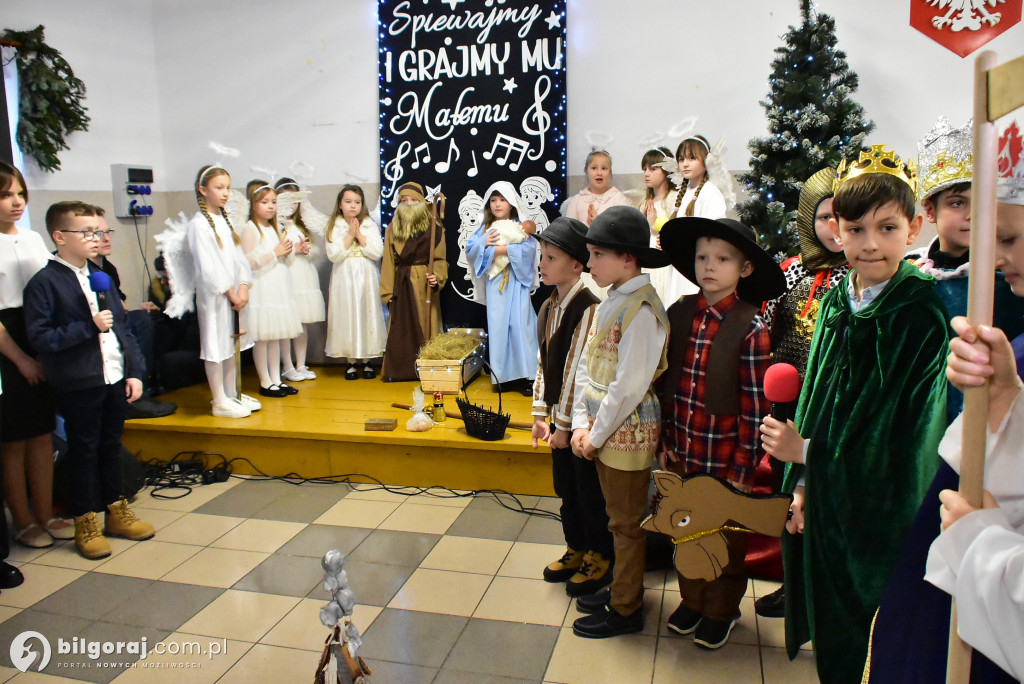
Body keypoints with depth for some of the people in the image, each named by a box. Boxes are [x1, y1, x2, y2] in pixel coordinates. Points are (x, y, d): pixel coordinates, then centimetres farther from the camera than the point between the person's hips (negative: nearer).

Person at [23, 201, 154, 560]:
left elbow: (123, 326, 11)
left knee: (112, 445, 16)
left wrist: (135, 371, 5)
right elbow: (39, 337, -16)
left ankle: (116, 511, 30)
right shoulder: (44, 283, -9)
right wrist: (89, 327, -21)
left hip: (115, 378, 6)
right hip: (79, 384, -6)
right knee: (84, 451, 6)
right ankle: (86, 523, 20)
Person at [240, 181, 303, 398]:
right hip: (261, 288, -8)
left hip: (278, 288, 8)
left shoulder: (274, 227, 15)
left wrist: (286, 251, 3)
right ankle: (265, 383, 7)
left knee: (275, 336, 12)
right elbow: (249, 262, -19)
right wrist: (275, 252, -17)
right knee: (261, 337, -2)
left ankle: (276, 379, 19)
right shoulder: (250, 228, -10)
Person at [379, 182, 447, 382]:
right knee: (400, 329, 5)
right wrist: (387, 291, 3)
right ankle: (397, 370, 12)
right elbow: (388, 262, 7)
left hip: (424, 284, -2)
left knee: (425, 326, 3)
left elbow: (440, 259, -4)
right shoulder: (392, 230, 8)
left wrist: (437, 277, -22)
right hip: (401, 284, 3)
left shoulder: (433, 228, -1)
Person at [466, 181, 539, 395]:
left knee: (519, 325, -6)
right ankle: (504, 375, 11)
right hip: (494, 283, 3)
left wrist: (499, 249, -12)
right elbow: (470, 249, 5)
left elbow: (528, 249, -14)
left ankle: (527, 376, -1)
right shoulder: (485, 228, 12)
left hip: (516, 282, -3)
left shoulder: (521, 227, 2)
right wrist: (484, 243, -13)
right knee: (498, 326, 3)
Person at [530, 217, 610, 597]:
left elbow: (577, 369, -21)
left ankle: (600, 559, 27)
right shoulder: (549, 306, 7)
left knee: (590, 491, 7)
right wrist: (541, 413, 9)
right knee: (566, 487, 19)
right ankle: (576, 551, 38)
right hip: (559, 416, 8)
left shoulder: (587, 307, -20)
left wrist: (564, 424, -17)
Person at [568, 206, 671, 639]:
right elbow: (586, 365, 8)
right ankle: (621, 588, 38)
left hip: (627, 432, -8)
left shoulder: (641, 310, -20)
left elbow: (628, 385, -22)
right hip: (601, 429, 8)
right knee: (617, 517, 21)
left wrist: (597, 434, -14)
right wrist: (582, 424, 0)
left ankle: (625, 610, 22)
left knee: (626, 523, 6)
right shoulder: (609, 302, 8)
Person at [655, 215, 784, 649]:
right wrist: (664, 442, 4)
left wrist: (743, 469, -11)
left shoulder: (751, 328, -15)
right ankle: (692, 599, 42)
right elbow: (667, 384, 4)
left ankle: (721, 609, 38)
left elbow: (755, 405, -13)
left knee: (726, 539, 16)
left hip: (724, 460, -4)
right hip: (681, 454, 4)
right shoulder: (679, 314, -2)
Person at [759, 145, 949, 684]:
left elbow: (904, 441, -17)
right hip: (824, 503, 5)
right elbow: (816, 398, 4)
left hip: (880, 514, -5)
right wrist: (805, 482, -4)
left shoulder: (923, 316, -17)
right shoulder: (836, 301, 2)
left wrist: (807, 455, -11)